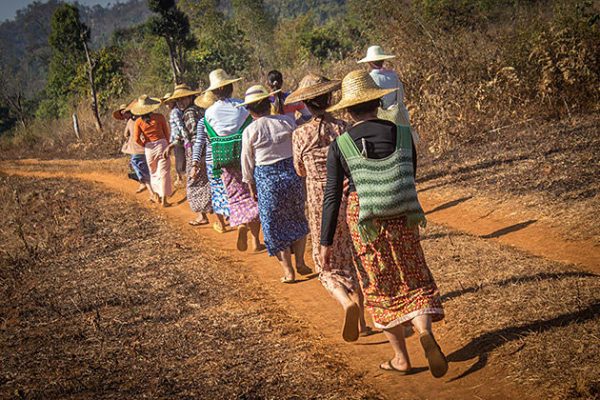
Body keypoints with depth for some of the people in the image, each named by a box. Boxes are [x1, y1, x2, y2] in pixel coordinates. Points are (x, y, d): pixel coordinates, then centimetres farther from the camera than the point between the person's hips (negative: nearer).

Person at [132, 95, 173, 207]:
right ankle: (164, 199, 2)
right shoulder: (159, 117, -8)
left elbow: (136, 139, -10)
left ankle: (158, 196, 30)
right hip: (161, 144, -2)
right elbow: (166, 132, 1)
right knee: (163, 172, 3)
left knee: (154, 173, 20)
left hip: (149, 148, 2)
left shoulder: (138, 122, -5)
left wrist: (144, 145, 9)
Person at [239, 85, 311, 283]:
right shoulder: (287, 121, -3)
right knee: (297, 220, 21)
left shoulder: (250, 131, -8)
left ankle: (288, 271, 13)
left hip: (267, 180, -2)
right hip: (291, 174, 2)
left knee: (275, 225, 10)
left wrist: (251, 185, 13)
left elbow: (247, 163, 0)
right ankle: (300, 263, 24)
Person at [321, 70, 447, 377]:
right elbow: (411, 176, 8)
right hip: (403, 219, 1)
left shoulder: (340, 146, -10)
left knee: (381, 288, 13)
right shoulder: (402, 134, -5)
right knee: (414, 279, 14)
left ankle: (400, 358, 20)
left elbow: (332, 197, -8)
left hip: (364, 222, -1)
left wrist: (326, 242, -2)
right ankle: (424, 329, -14)